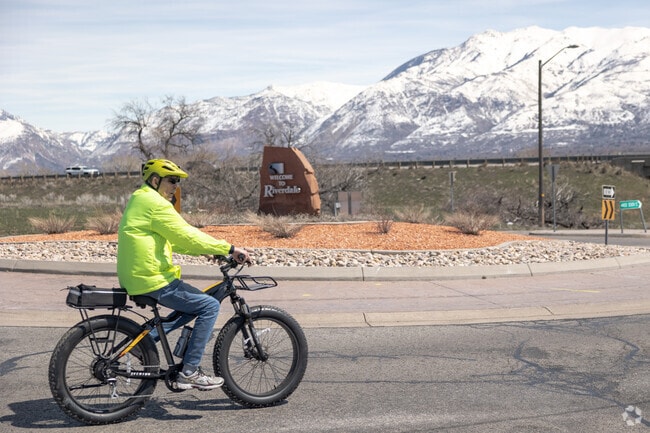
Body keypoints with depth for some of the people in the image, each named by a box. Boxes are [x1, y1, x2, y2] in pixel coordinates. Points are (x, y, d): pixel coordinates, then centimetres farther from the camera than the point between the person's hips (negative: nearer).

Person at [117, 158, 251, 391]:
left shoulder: (139, 201, 20)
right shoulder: (156, 204, -14)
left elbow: (173, 240, 22)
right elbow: (187, 236, -19)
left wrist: (208, 250, 16)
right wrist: (230, 249, -15)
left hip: (135, 278, 11)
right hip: (153, 282, -11)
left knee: (196, 303, 21)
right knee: (210, 306, -6)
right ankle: (189, 372, -4)